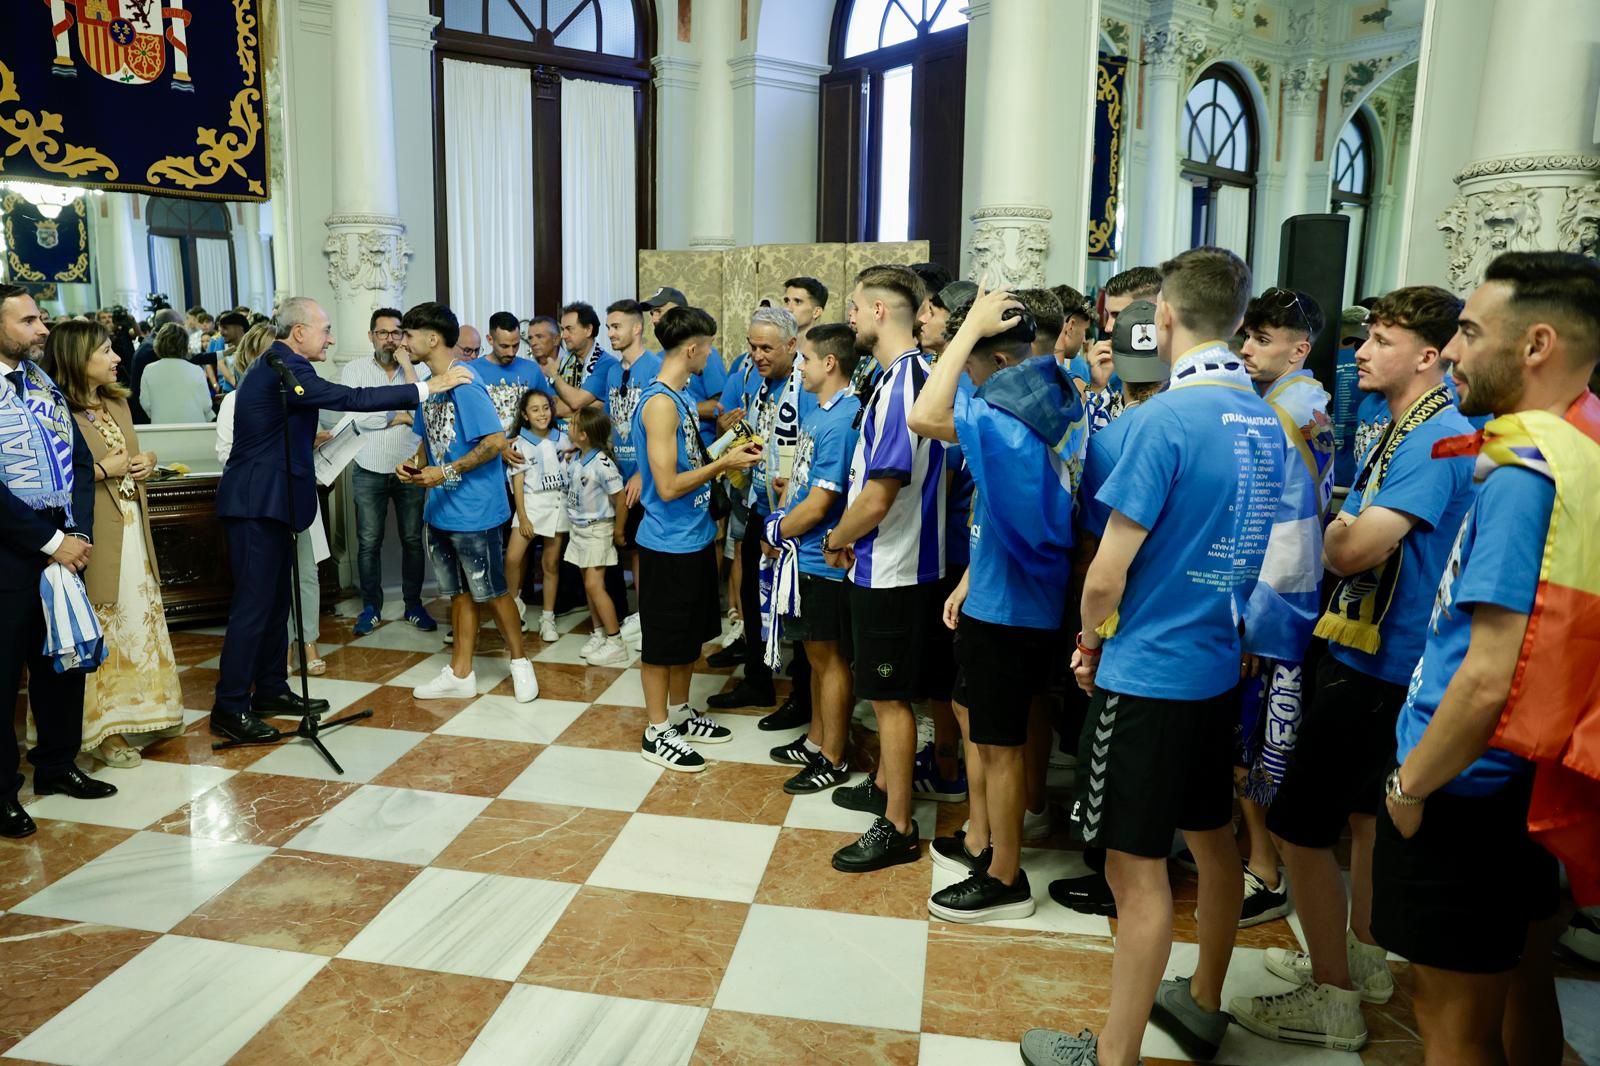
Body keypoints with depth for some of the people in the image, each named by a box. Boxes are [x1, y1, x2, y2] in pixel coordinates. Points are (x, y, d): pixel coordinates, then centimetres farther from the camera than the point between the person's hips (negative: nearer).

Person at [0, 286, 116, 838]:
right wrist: (50, 542, -14)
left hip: (62, 541, 7)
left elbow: (81, 461, 9)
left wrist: (78, 533, -3)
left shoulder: (45, 383, 10)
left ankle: (56, 764, 31)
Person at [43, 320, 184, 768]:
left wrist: (147, 461, 5)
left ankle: (141, 711, 24)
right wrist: (103, 470, -17)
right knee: (101, 631, -1)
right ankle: (103, 728, 9)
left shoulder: (117, 402, 14)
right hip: (93, 537, -8)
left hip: (132, 529, 8)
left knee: (142, 621, 12)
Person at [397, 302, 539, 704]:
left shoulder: (465, 384, -18)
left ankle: (519, 662, 22)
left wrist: (447, 473, -22)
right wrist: (415, 464, 0)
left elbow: (496, 441, -21)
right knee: (458, 593, 15)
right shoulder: (428, 385, 8)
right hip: (441, 509, 8)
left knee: (492, 591, 4)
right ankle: (460, 675, 24)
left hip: (474, 509, -8)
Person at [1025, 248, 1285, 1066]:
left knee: (1137, 866, 2)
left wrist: (1090, 637, 0)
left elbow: (1106, 577, -20)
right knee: (1212, 839, 21)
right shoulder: (1266, 422, 3)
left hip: (1150, 671, -8)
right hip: (1220, 661, 8)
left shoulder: (1166, 418, -20)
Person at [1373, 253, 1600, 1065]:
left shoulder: (1527, 478, -23)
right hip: (1532, 782, 9)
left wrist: (1411, 784, -13)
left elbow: (1489, 678, -27)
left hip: (1468, 788, -9)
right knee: (1522, 988, 25)